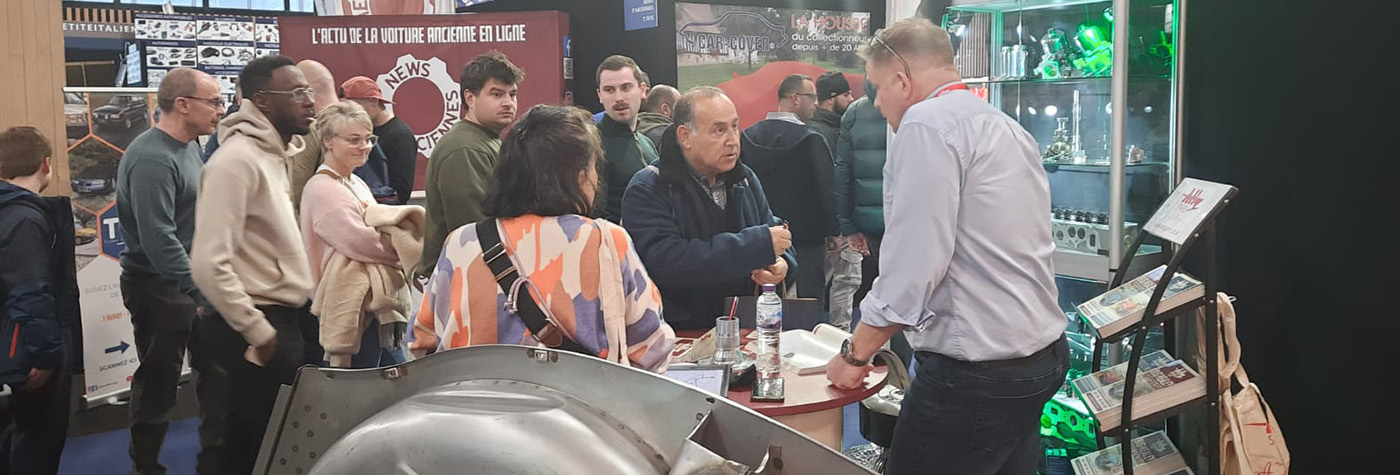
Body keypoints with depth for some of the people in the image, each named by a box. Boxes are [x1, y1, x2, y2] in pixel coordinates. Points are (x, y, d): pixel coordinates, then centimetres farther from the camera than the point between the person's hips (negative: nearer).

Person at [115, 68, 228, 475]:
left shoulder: (189, 147, 7)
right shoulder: (152, 158, -21)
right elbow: (160, 240, -27)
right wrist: (201, 295, -25)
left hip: (193, 282, 9)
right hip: (160, 288, -9)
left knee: (218, 372, 14)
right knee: (159, 384, 5)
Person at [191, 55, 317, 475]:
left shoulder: (272, 155, 12)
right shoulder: (237, 160, -18)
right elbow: (209, 265, -25)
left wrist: (282, 325, 12)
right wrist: (259, 334, -19)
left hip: (284, 317, 9)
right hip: (259, 325, -9)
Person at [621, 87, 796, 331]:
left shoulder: (746, 180, 13)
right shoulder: (647, 190, -10)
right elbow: (665, 263, -24)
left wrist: (782, 262, -7)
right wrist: (758, 245, -24)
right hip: (680, 335, -5)